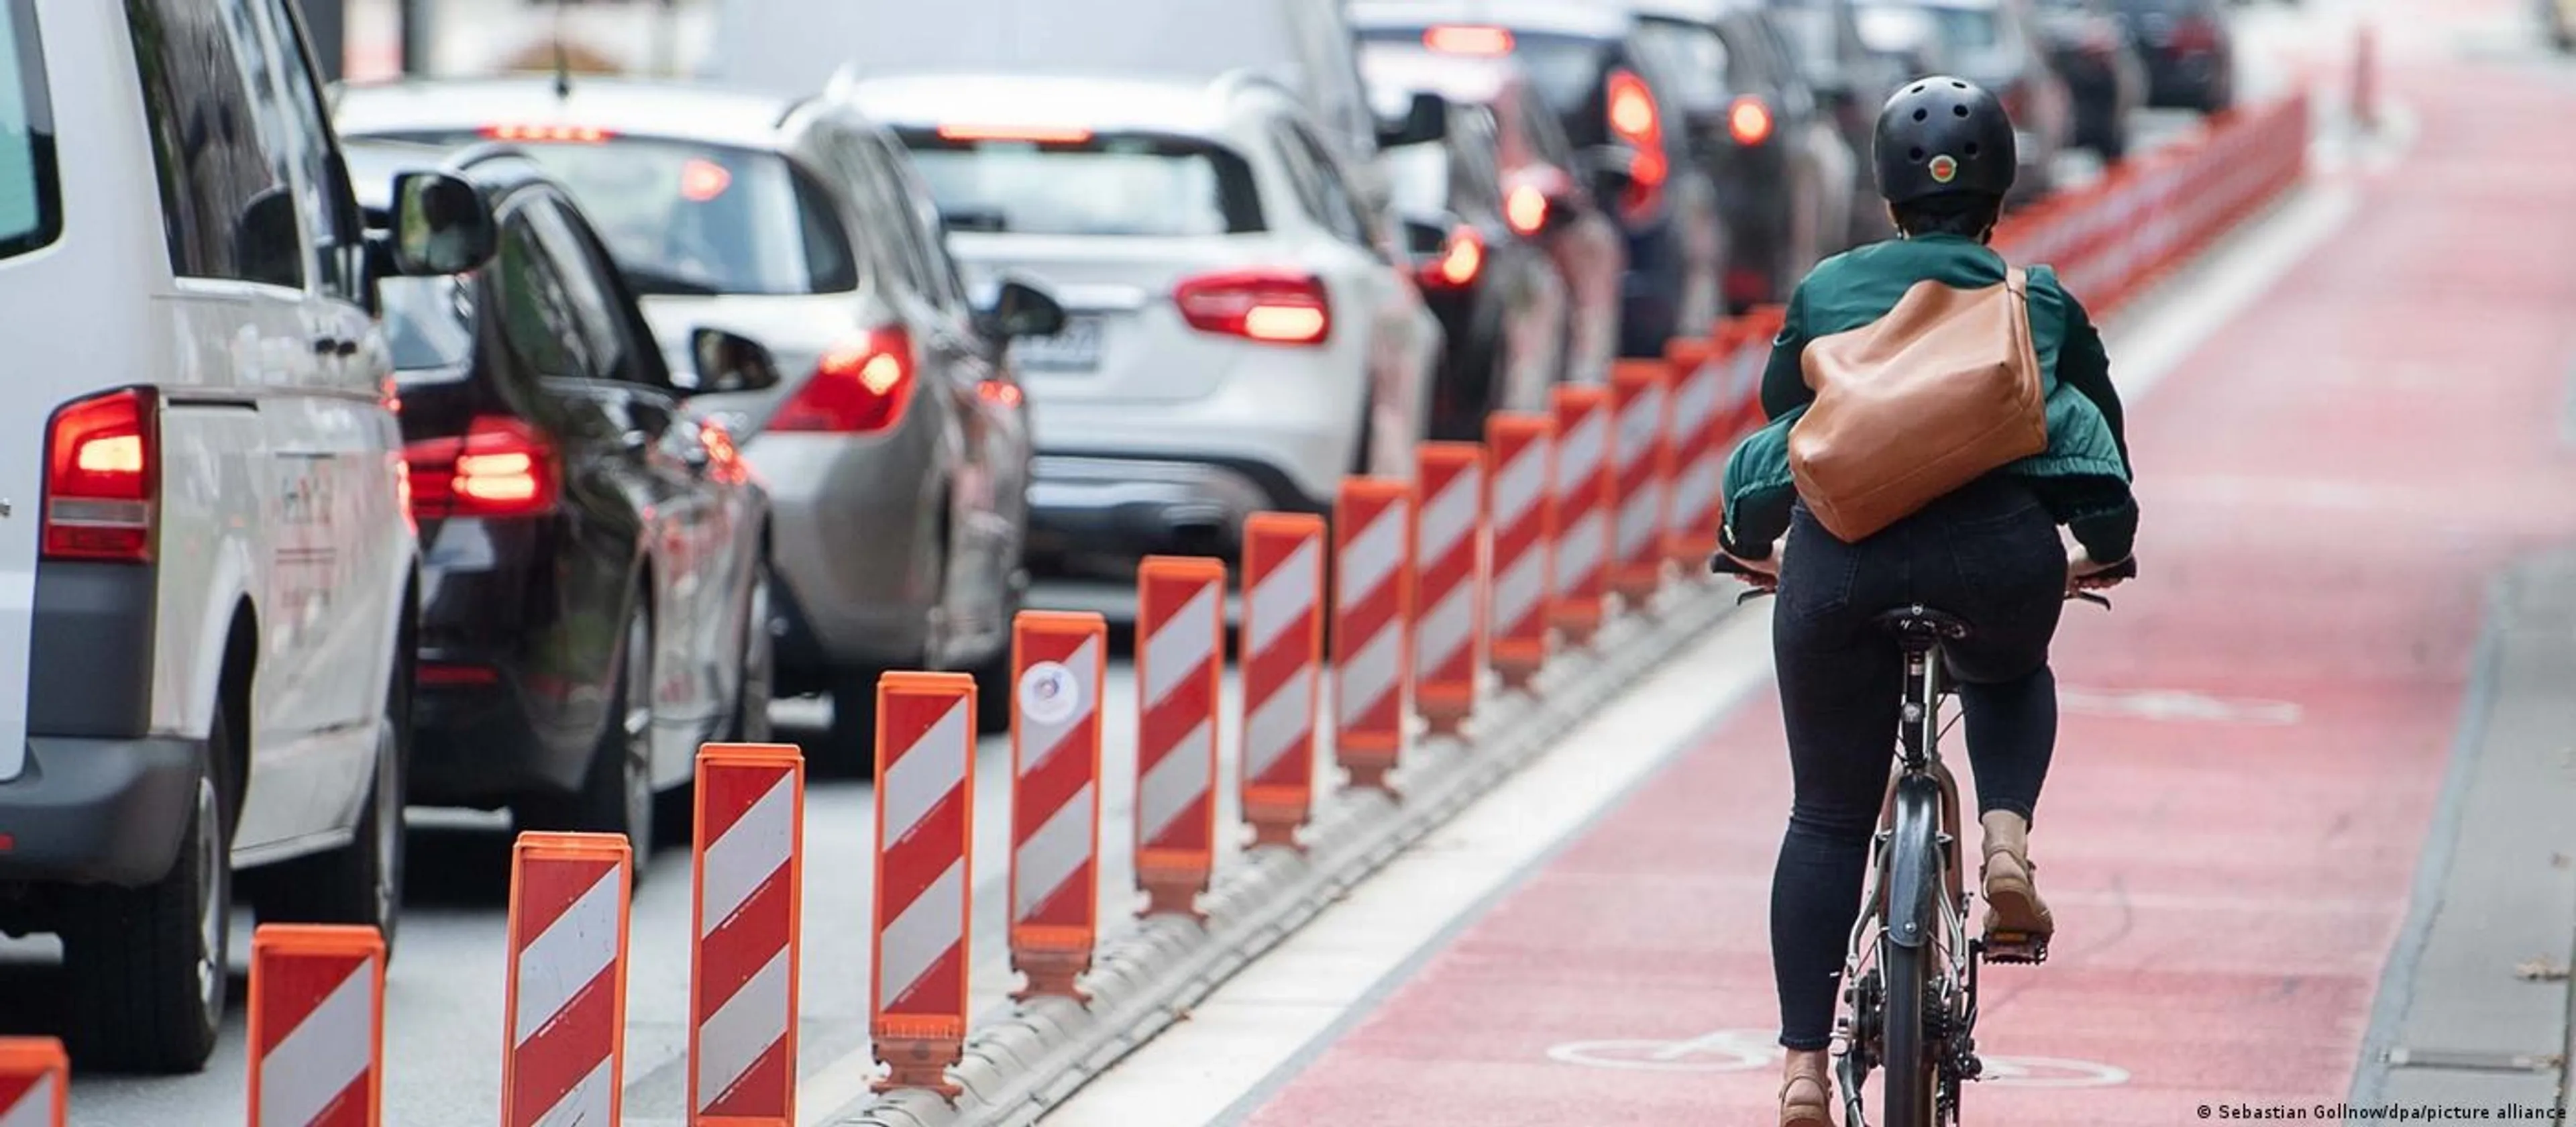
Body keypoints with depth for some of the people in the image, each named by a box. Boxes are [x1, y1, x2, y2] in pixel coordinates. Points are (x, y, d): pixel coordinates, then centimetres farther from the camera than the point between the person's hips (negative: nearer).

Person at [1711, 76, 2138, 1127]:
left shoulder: (1827, 290, 24)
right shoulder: (2039, 298, 24)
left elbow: (1777, 415, 36)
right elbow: (2100, 426, 36)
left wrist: (1756, 542, 53)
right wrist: (2101, 547, 54)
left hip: (1840, 553, 0)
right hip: (1997, 549, 0)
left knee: (1828, 819, 12)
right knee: (2009, 680, 35)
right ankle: (2007, 841, 6)